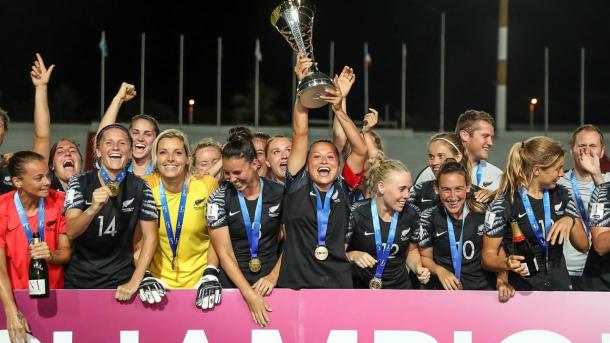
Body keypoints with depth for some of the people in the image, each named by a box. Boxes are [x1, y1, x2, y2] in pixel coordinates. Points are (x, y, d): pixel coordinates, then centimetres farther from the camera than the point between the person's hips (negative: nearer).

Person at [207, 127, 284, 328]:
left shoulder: (279, 194, -3)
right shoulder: (219, 198, -5)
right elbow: (224, 253, -8)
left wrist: (273, 276, -11)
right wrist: (249, 294, -16)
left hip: (269, 283, 1)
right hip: (233, 283, -1)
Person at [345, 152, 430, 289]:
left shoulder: (410, 214, -4)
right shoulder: (356, 213, -14)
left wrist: (418, 268, -3)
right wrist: (353, 256, -27)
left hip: (400, 287, 3)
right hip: (360, 287, -3)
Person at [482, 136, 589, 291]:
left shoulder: (562, 195, 3)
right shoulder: (504, 205, -13)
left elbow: (583, 245, 5)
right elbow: (488, 256, -9)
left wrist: (570, 221, -15)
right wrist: (508, 263, -31)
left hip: (560, 287, 5)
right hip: (522, 291, -4)